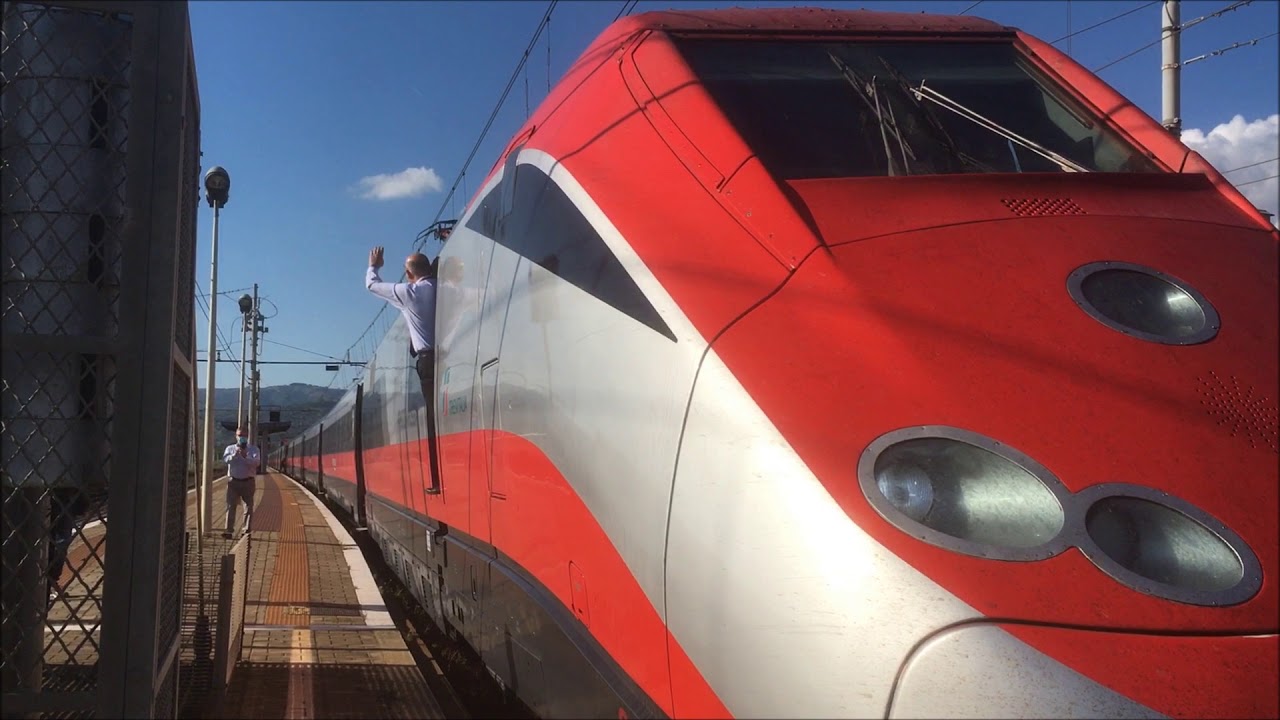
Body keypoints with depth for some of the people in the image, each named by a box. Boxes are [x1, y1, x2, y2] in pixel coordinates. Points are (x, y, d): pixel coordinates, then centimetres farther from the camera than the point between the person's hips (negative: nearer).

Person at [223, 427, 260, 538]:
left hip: (248, 481, 0)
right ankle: (228, 530, -6)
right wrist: (235, 454, -28)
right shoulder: (230, 448, 11)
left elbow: (257, 462, -10)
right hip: (233, 481, 0)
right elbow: (225, 459, -9)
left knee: (249, 507, 2)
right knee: (231, 506, -5)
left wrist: (245, 457, -26)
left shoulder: (253, 449, 7)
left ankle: (247, 531, 8)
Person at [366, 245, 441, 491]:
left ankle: (441, 481, -6)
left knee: (435, 419, -4)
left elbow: (372, 285, 12)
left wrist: (373, 266, 33)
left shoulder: (409, 292, -1)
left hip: (429, 359, -5)